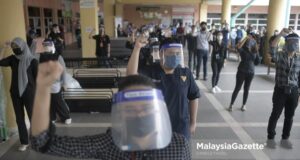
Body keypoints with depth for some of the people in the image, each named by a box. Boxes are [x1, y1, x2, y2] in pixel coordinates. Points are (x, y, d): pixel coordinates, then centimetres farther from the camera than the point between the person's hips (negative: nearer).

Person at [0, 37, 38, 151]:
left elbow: (37, 79, -6)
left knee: (33, 117, 4)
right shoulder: (12, 59, 5)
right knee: (19, 118, 10)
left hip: (29, 93, -4)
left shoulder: (32, 61, -7)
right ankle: (24, 142, 22)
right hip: (15, 93, 5)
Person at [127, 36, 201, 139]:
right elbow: (131, 74, -29)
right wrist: (137, 48, -36)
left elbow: (193, 97, 5)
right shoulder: (150, 71, -10)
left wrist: (193, 122, 7)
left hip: (180, 128, 2)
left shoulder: (185, 73, -4)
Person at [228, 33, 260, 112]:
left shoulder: (255, 51, 2)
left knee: (246, 89, 12)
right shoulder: (243, 50, -9)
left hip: (251, 72, 3)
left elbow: (257, 61, 4)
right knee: (237, 88, 0)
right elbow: (238, 47, -33)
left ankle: (244, 105, 25)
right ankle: (231, 104, 9)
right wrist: (246, 38, -33)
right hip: (241, 71, -3)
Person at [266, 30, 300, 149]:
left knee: (289, 117, 13)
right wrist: (280, 34, -38)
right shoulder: (280, 56, -7)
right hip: (280, 90, -4)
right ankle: (270, 138, 23)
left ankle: (285, 139, 31)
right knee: (275, 115, 6)